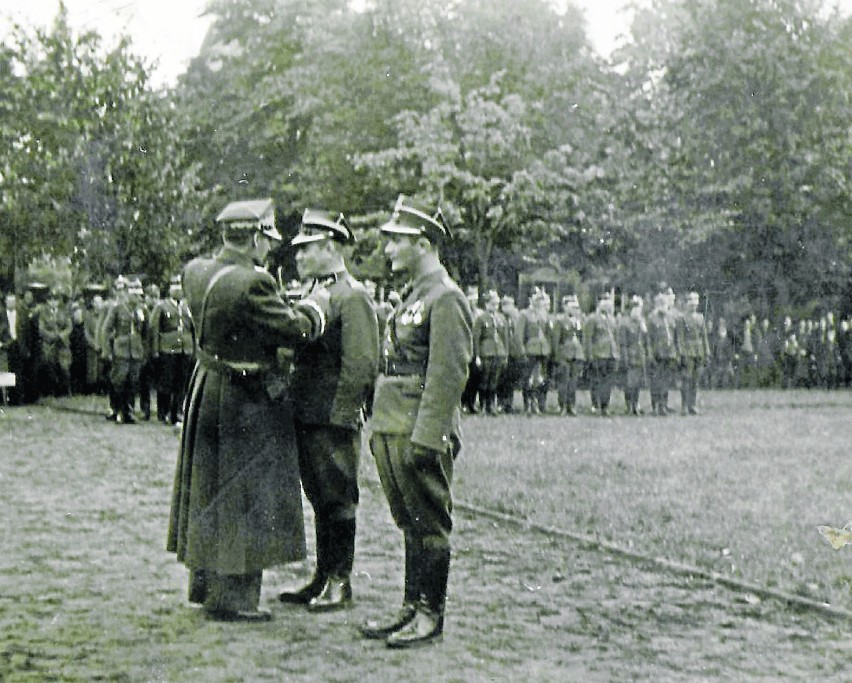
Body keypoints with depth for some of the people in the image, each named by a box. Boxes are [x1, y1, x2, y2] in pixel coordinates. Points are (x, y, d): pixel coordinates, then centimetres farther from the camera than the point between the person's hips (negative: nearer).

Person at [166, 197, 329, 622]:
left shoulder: (196, 272, -2)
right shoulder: (252, 285, -26)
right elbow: (295, 329, -16)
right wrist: (316, 305, 2)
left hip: (206, 392, 9)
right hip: (247, 404, -9)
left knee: (208, 488, 19)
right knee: (243, 496, 1)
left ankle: (204, 583, 32)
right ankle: (230, 598, 5)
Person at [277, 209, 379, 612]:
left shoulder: (352, 297, -11)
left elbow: (361, 366, -16)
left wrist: (338, 419, -18)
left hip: (334, 423, -9)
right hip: (306, 420, 9)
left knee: (337, 502, -1)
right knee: (320, 502, 14)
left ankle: (340, 584, 7)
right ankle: (323, 578, 21)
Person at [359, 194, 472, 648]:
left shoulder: (445, 298, -13)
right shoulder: (414, 295, 18)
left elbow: (448, 375, -19)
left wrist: (424, 439, -22)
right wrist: (383, 428, 20)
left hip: (420, 432, -9)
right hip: (392, 429, 9)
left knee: (429, 525, -1)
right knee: (411, 524, 14)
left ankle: (430, 616, 7)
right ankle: (412, 608, 22)